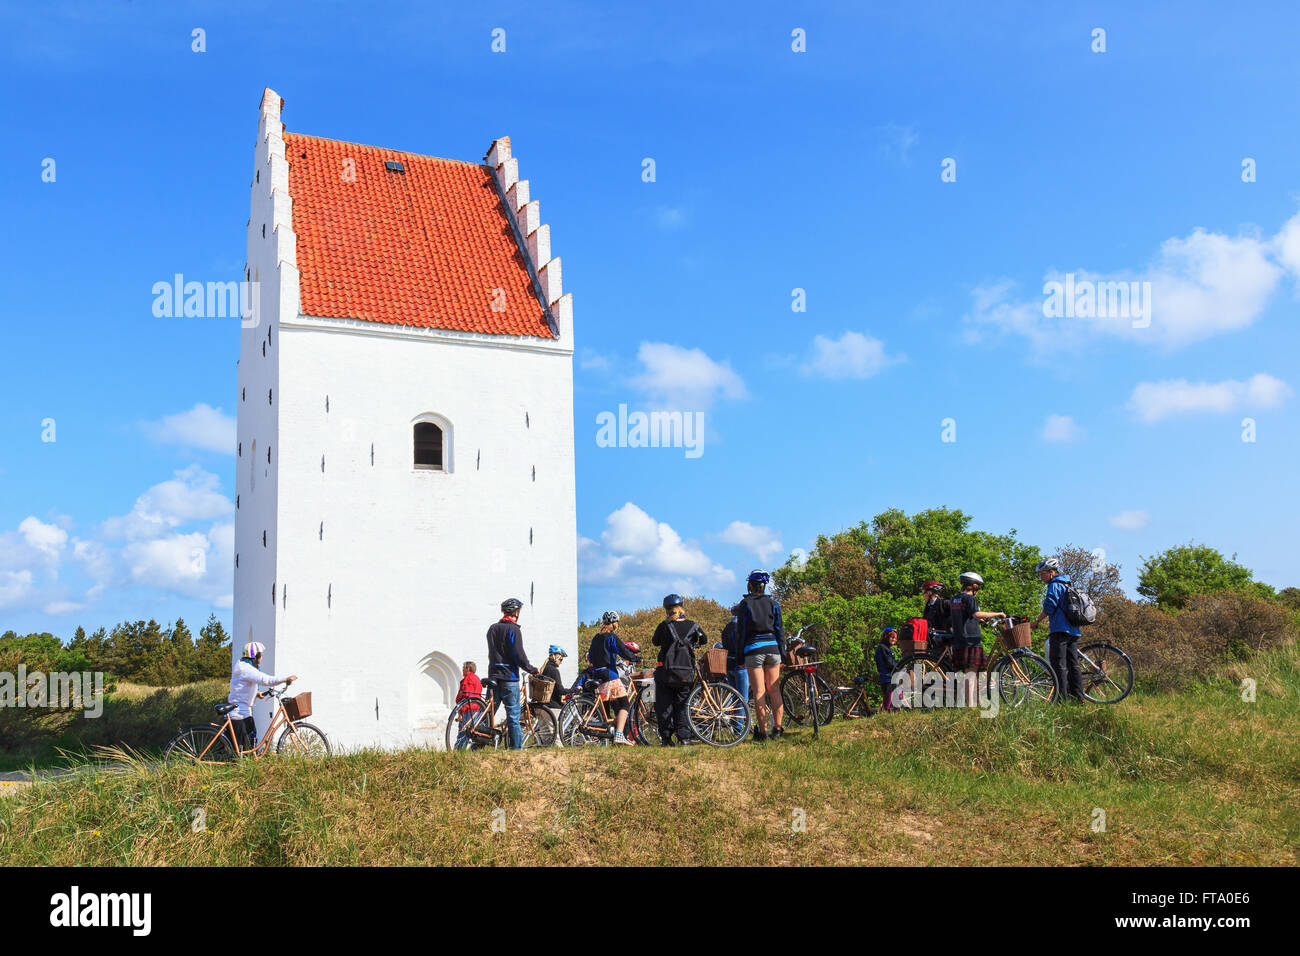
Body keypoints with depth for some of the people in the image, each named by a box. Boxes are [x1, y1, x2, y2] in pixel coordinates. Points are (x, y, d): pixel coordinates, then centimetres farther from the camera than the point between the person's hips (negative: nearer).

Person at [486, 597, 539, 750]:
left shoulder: (492, 628, 13)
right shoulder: (513, 629, -9)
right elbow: (519, 655, -13)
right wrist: (532, 670, -1)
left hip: (493, 675, 6)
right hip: (509, 676, -6)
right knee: (513, 715, -3)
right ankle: (516, 747, -3)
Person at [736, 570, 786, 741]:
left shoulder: (744, 604, 1)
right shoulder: (773, 603, 8)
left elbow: (740, 631, 1)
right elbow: (779, 630, 7)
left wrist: (740, 655, 6)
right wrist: (783, 653, 11)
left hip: (753, 649, -2)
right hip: (772, 647, 2)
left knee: (759, 692, -2)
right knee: (774, 690, 8)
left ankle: (763, 731, -3)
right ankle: (777, 728, 5)